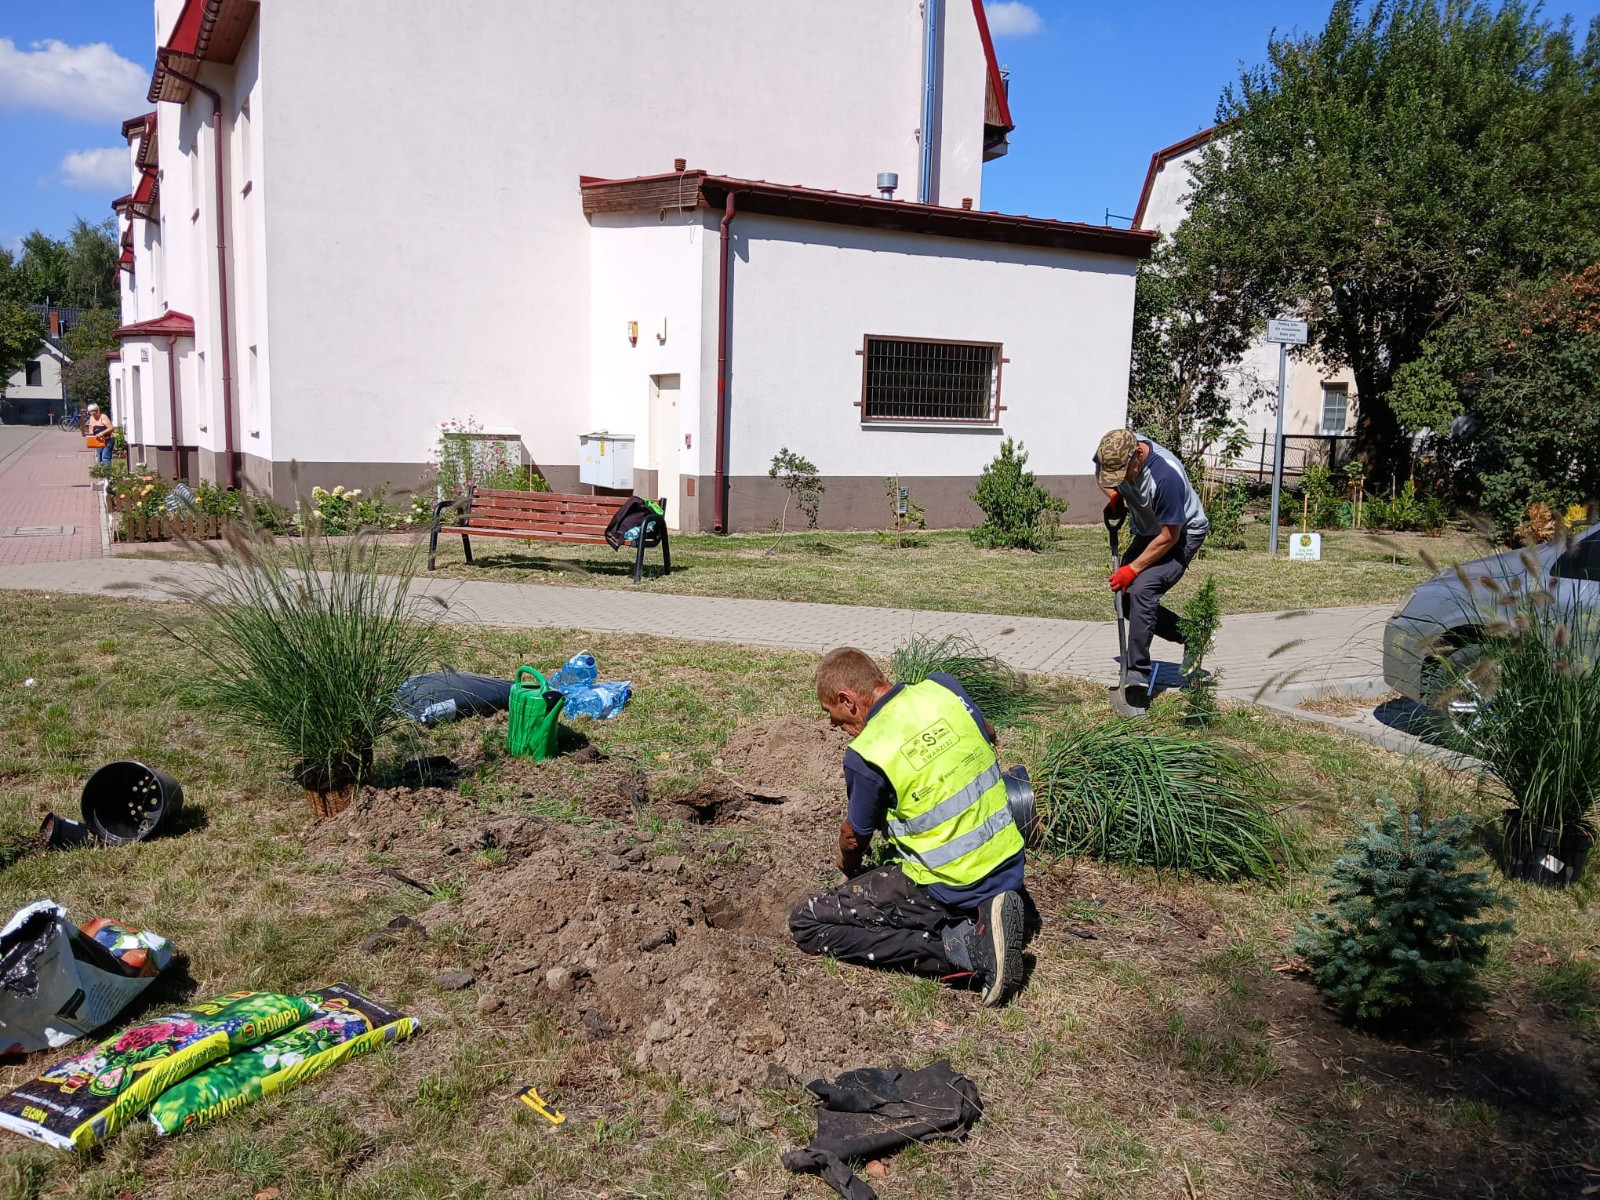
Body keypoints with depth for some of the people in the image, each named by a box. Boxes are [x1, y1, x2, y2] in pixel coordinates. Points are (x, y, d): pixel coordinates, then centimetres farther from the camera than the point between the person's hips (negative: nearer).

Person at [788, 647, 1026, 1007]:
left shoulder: (866, 754, -17)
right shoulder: (944, 687, -3)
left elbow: (854, 838, 2)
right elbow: (989, 736, 19)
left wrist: (848, 866, 25)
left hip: (948, 891, -7)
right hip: (1010, 871, 7)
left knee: (806, 924, 1)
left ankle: (962, 950, -9)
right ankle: (979, 919, 8)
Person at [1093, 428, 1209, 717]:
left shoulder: (1165, 475, -37)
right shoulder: (1112, 455, -16)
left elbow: (1169, 536, -27)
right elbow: (1100, 473, 12)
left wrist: (1132, 569, -22)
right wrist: (1114, 496, -7)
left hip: (1183, 534, -8)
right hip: (1148, 532, 8)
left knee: (1141, 590, -26)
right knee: (1127, 599, 5)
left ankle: (1137, 684, -25)